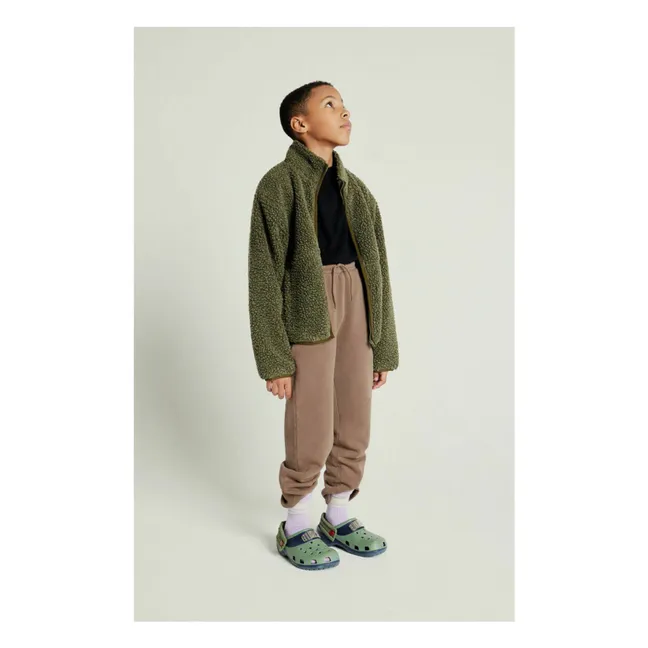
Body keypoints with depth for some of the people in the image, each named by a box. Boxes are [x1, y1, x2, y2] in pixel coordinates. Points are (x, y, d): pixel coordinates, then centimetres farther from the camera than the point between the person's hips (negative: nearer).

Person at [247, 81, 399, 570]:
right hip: (308, 314, -6)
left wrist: (384, 346, 12)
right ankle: (294, 529, 20)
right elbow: (265, 277, -7)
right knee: (311, 434, -1)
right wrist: (273, 358, -11)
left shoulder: (356, 189, 13)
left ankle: (339, 518, 30)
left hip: (357, 308, 6)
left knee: (354, 429, 10)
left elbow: (377, 269, 14)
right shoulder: (279, 185, -4)